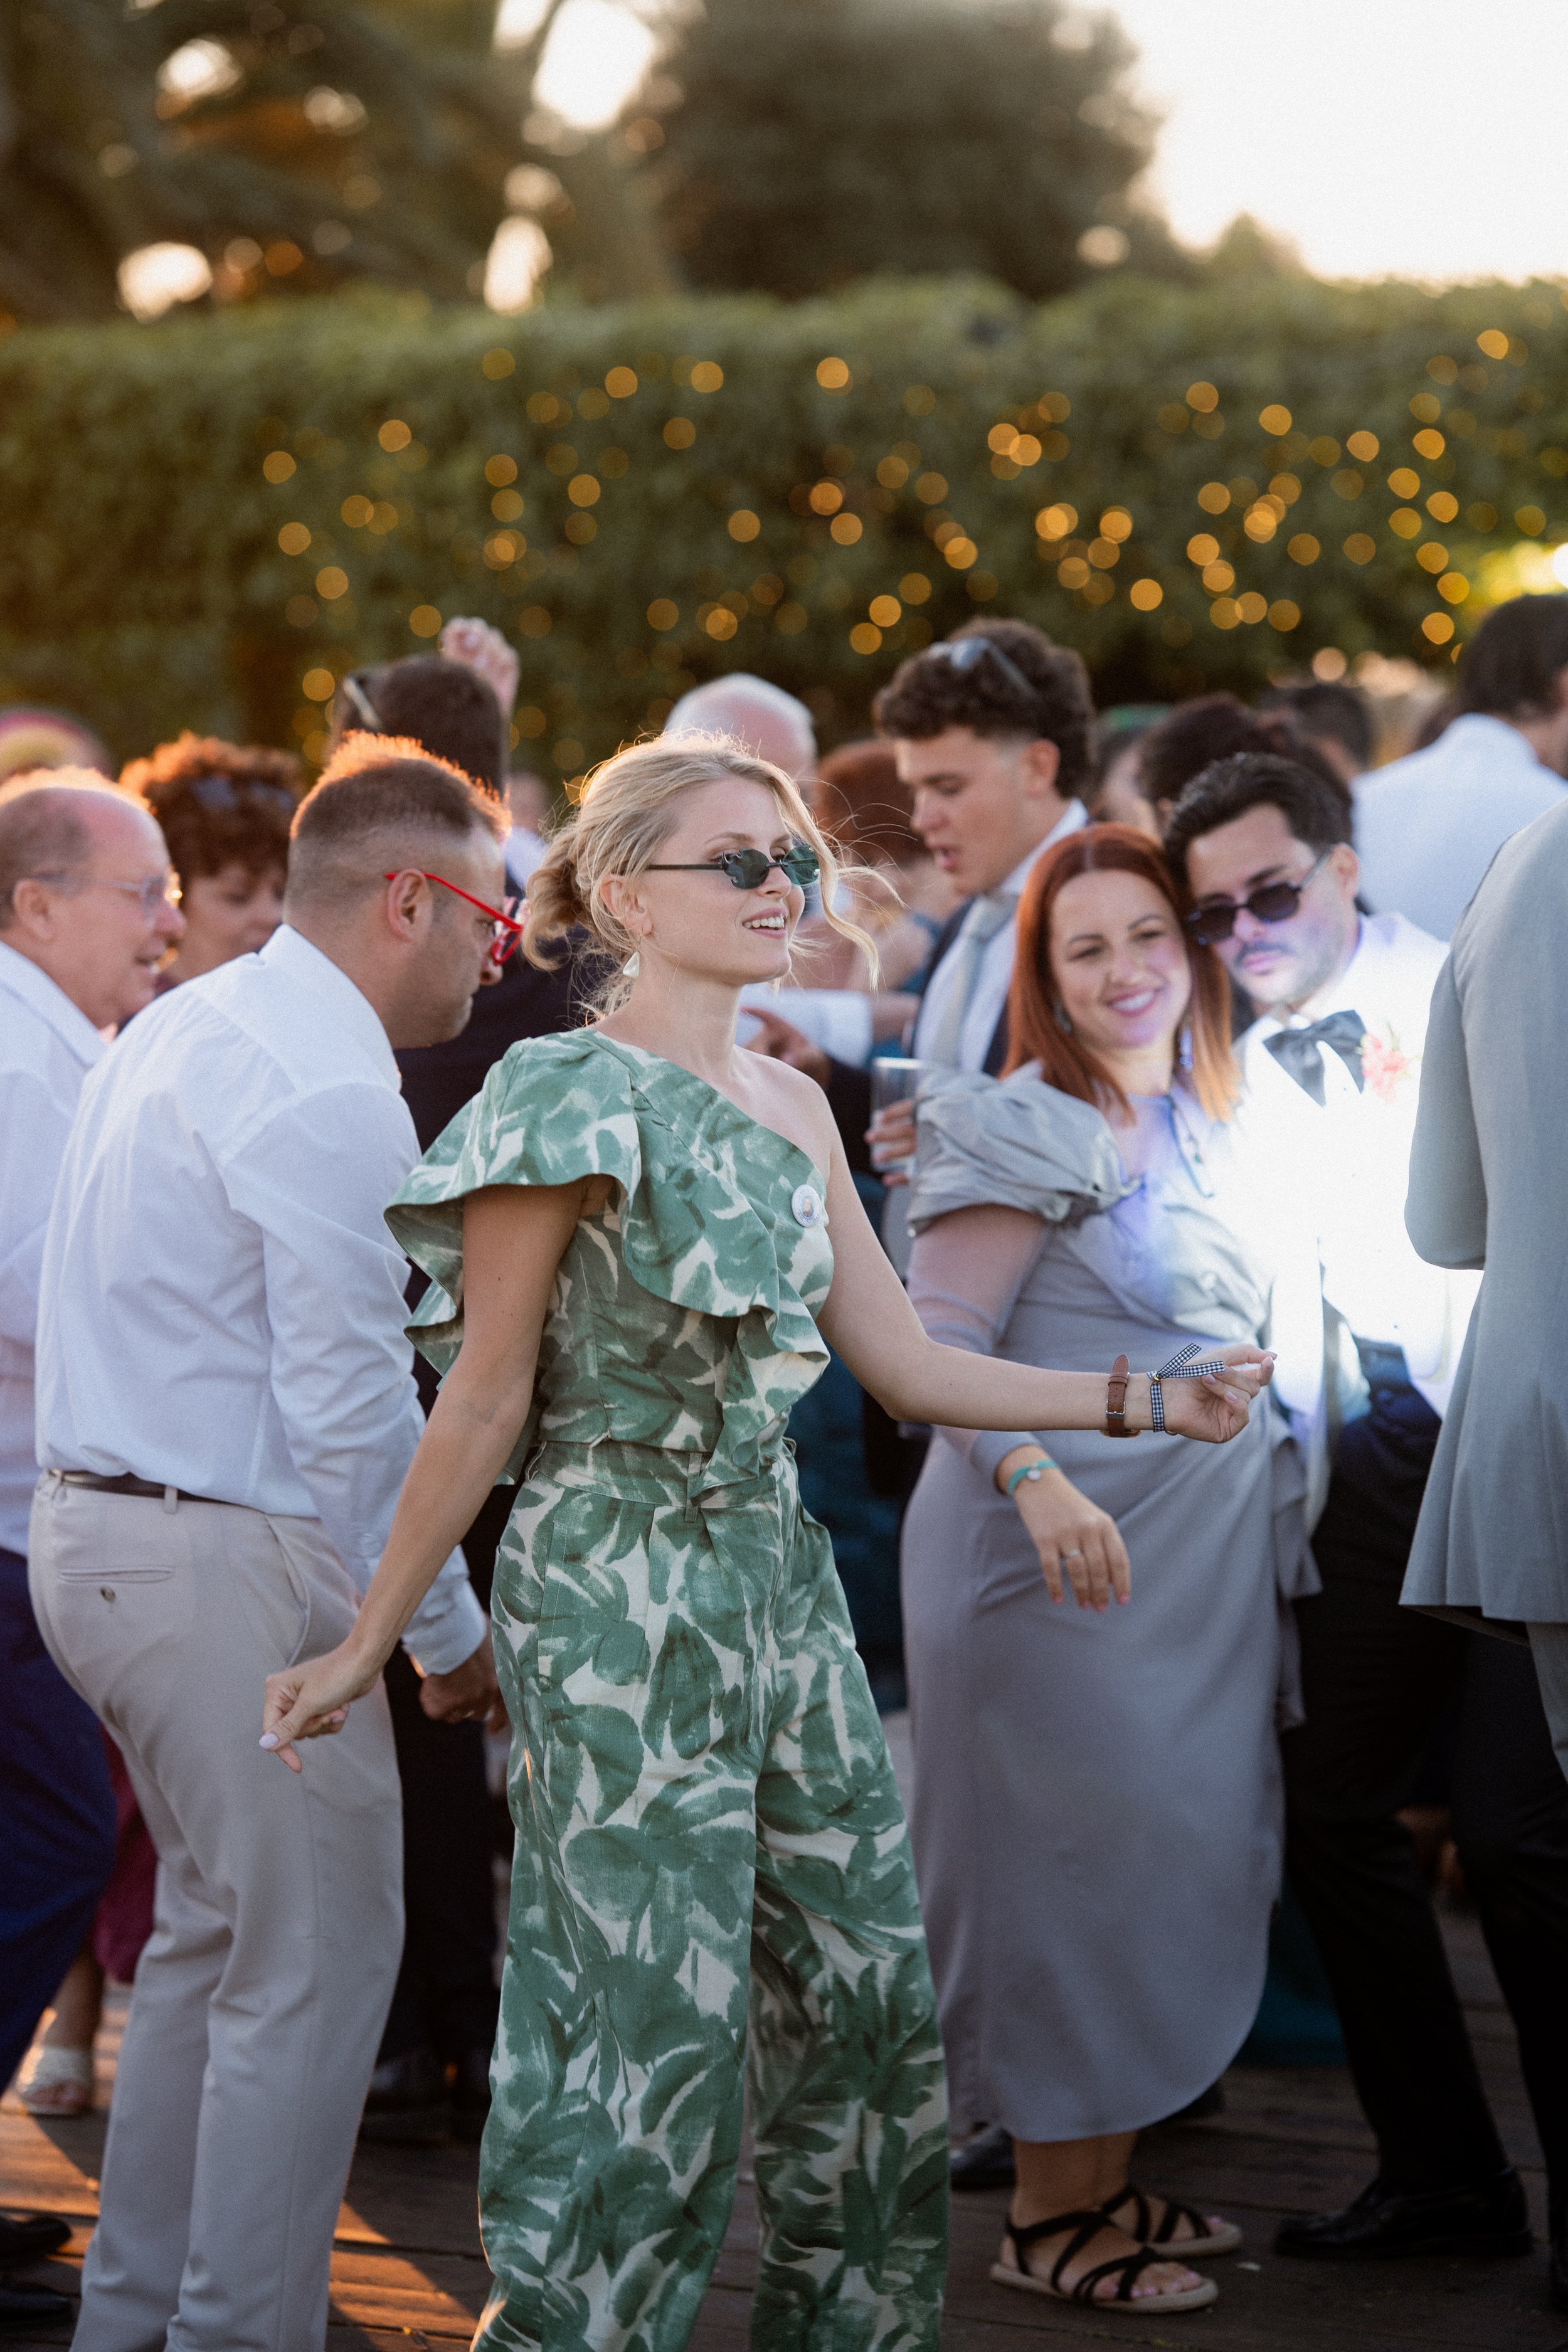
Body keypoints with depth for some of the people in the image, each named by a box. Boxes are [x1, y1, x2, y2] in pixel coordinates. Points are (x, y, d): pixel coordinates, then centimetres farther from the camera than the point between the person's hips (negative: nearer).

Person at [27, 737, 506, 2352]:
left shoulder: (183, 1027, 14)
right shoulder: (330, 1091, -17)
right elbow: (351, 1405, -20)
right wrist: (450, 1631, -11)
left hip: (97, 1531, 10)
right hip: (229, 1563, -10)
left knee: (212, 1933, 20)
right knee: (317, 1960, -2)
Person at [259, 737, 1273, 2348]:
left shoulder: (790, 1106, 12)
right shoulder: (565, 1098, -10)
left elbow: (906, 1366, 13)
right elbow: (484, 1401, -8)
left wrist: (1150, 1401, 6)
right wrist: (368, 1642, -7)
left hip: (775, 1576, 7)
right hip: (617, 1597, -7)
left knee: (871, 1988, 7)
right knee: (655, 2029, -4)